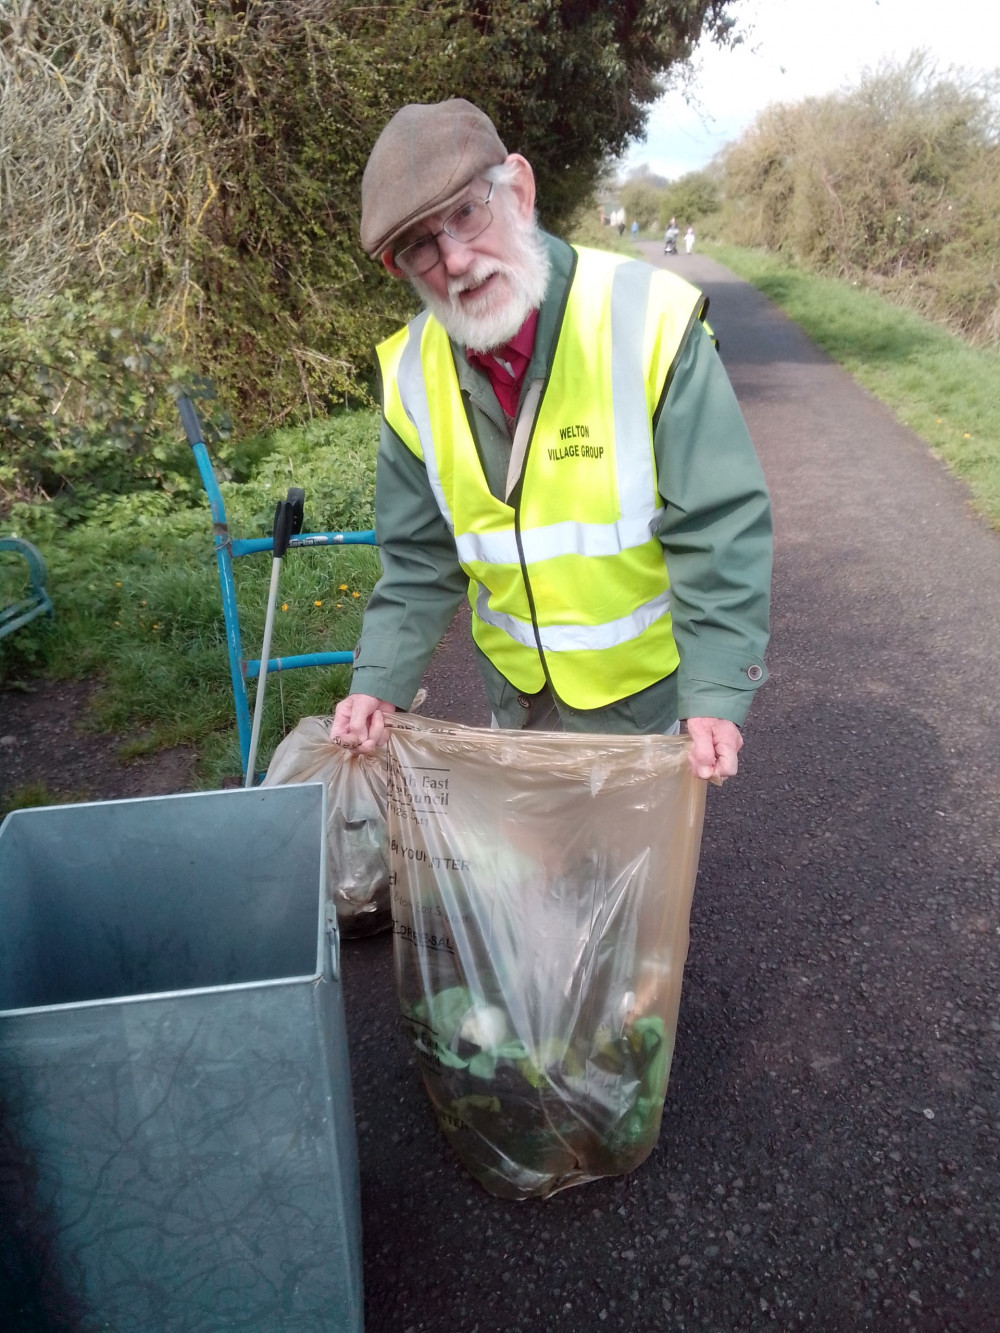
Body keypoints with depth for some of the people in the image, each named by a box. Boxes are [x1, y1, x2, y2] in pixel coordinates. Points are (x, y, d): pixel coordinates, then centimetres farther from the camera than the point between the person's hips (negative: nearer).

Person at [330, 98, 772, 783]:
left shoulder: (648, 318, -23)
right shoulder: (413, 372, -9)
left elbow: (720, 528, -21)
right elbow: (419, 558, -1)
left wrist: (716, 693, -25)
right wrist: (380, 681, -11)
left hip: (647, 681, -4)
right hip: (517, 688, 4)